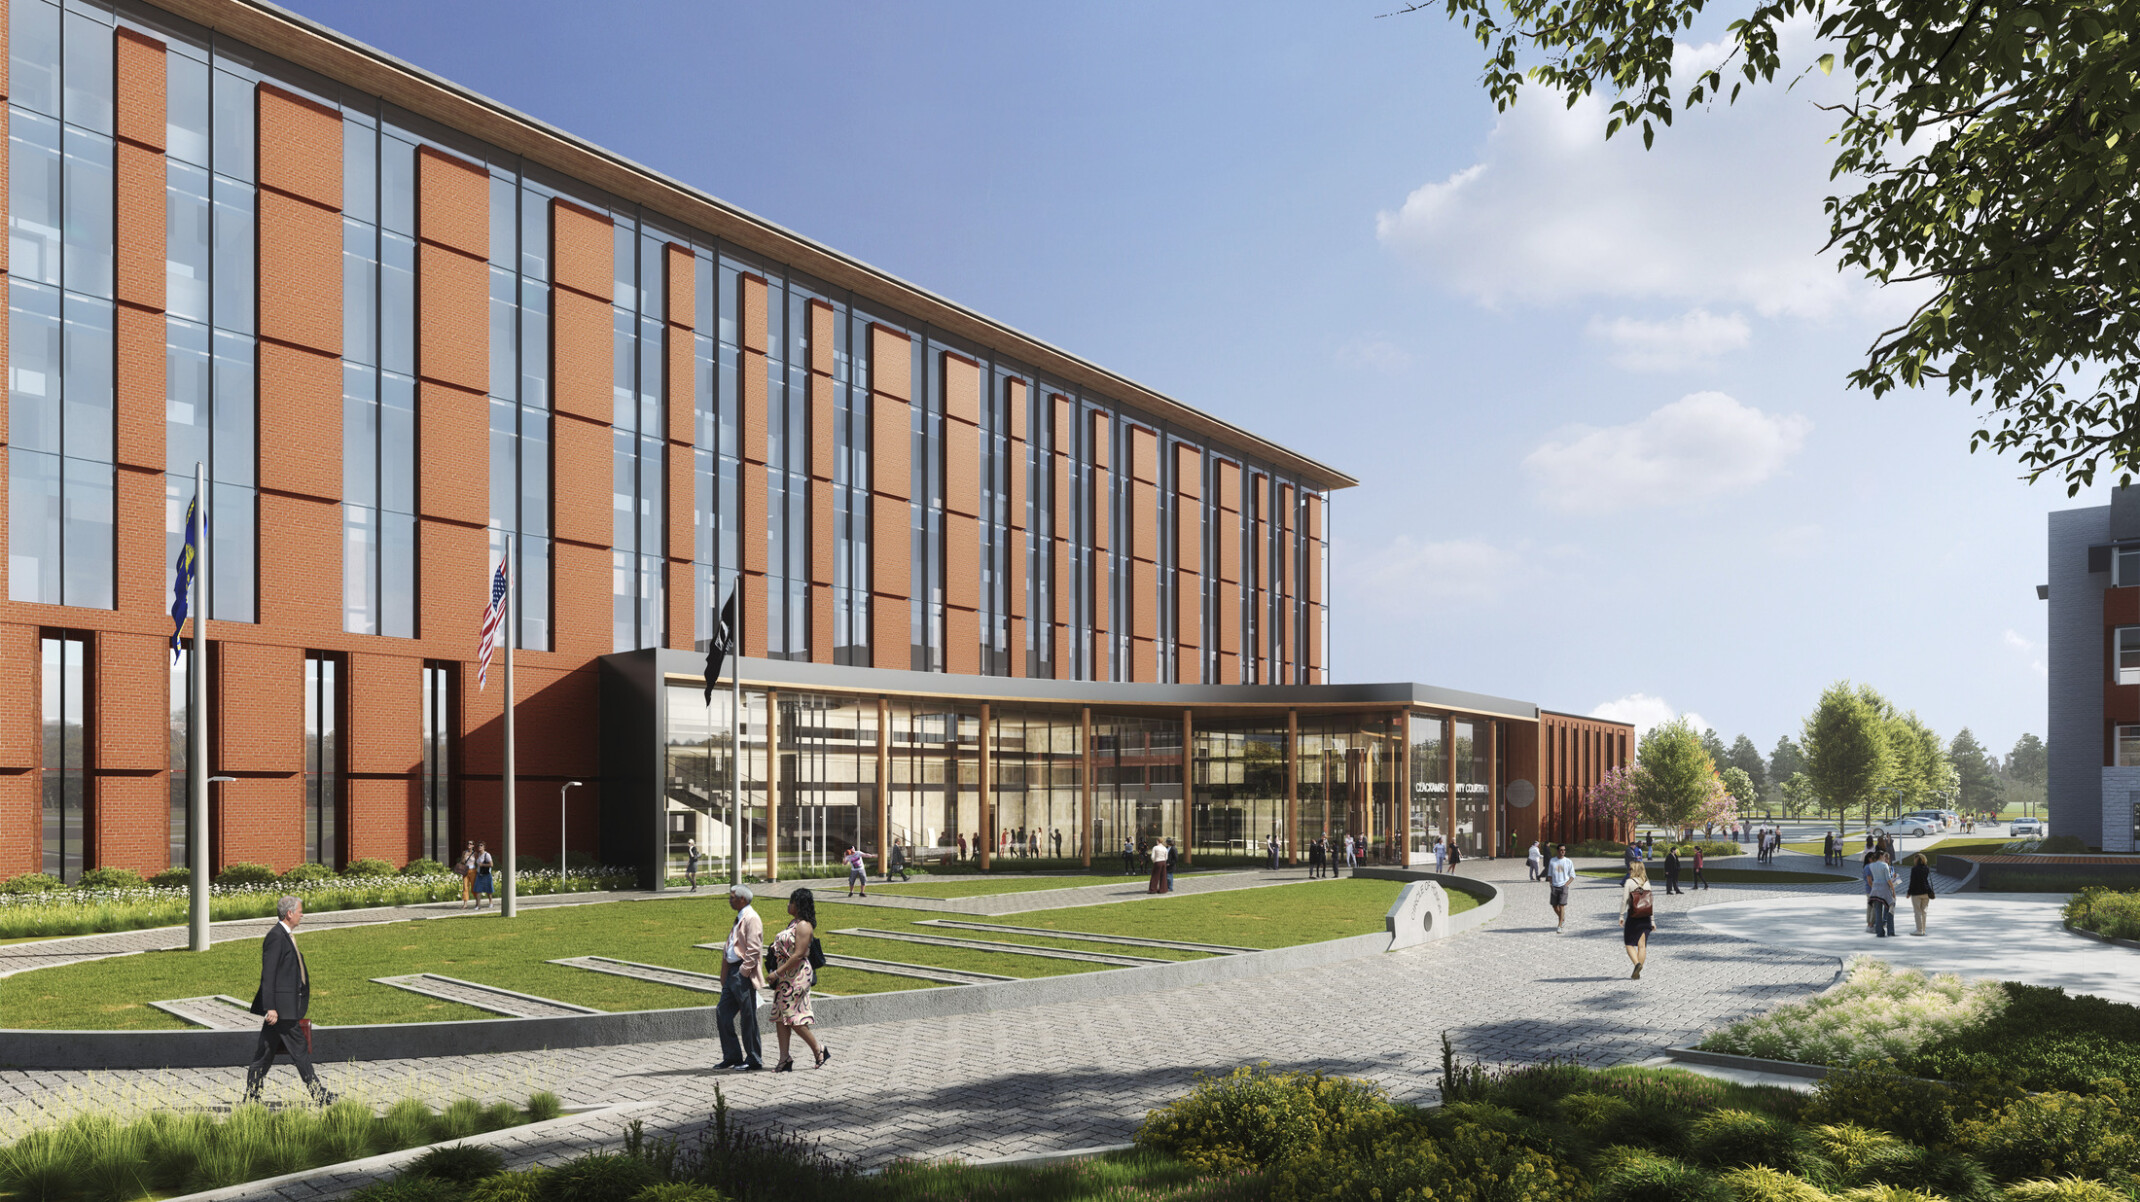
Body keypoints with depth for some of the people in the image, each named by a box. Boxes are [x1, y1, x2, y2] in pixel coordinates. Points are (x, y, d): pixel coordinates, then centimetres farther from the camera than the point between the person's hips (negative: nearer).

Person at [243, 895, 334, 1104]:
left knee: (266, 1052, 12)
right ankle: (318, 1095, 2)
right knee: (299, 1050, -3)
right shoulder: (275, 936, -16)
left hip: (285, 1006, 10)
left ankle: (251, 1097, 17)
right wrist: (270, 1008, -22)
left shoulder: (286, 936, 15)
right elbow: (268, 975, -19)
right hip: (281, 1006, -10)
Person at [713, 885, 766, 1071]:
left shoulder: (752, 919, -13)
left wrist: (743, 973, -20)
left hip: (744, 974, -10)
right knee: (722, 1014, 9)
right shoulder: (739, 918, 18)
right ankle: (732, 1056, 18)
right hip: (732, 972, 10)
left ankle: (754, 1061, 6)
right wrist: (726, 976, 17)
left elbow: (753, 950, -19)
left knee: (748, 1019, -3)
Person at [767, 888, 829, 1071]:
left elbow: (798, 955, -22)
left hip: (797, 975, -10)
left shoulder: (804, 926, -16)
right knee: (780, 1017, 6)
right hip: (785, 975, 10)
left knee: (791, 1016, -7)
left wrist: (777, 973, -20)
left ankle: (819, 1050, 5)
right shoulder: (793, 922, 15)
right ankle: (785, 1059, 8)